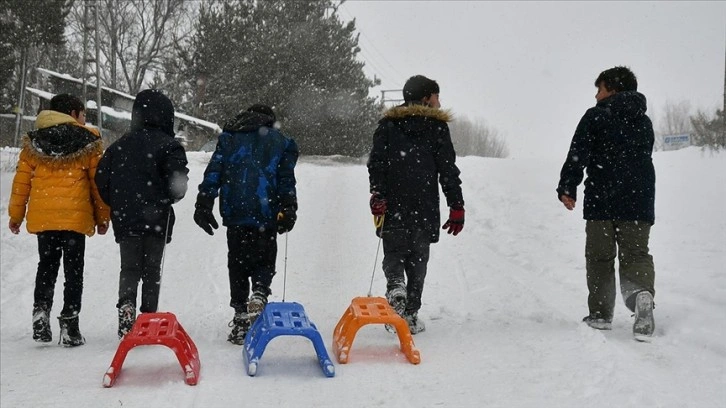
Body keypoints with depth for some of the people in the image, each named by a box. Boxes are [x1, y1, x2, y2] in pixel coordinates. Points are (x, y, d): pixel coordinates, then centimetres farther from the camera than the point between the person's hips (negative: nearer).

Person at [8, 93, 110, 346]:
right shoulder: (88, 141, 1)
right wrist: (102, 217, 9)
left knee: (46, 266, 17)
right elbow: (99, 182, 1)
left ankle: (41, 312, 3)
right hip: (75, 217, -3)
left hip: (42, 218, 3)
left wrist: (16, 214, 15)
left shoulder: (33, 142, 9)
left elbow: (22, 180, 8)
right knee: (73, 269, 4)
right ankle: (69, 326, 1)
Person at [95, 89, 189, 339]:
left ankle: (126, 304, -15)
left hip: (125, 219, 3)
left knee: (129, 268, 8)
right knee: (152, 270, 7)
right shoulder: (168, 145, -6)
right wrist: (172, 197, 3)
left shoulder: (119, 145, 10)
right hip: (156, 219, -3)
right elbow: (178, 179, -17)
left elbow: (101, 178, 9)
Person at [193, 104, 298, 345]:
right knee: (265, 260, 11)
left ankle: (240, 317, 6)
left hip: (235, 213, 1)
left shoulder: (228, 138, 15)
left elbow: (213, 172, 6)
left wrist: (204, 205, 4)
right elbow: (286, 179, 5)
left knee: (237, 263, 9)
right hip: (266, 214, -1)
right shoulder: (281, 142, 14)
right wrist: (288, 210, 3)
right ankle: (260, 293, -19)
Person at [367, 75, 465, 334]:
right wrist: (456, 207, 2)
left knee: (393, 254, 13)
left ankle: (395, 286, -18)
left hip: (393, 208, 1)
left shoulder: (387, 125, 10)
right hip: (425, 211, -1)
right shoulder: (436, 127, 4)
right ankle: (410, 315, 5)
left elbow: (376, 163, 0)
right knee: (417, 261, 8)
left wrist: (377, 196, -2)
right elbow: (448, 171, 0)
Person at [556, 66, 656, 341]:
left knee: (600, 257, 7)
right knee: (636, 254, 5)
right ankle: (642, 293, -25)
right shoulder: (644, 122, 15)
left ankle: (600, 314, 8)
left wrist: (567, 188, -6)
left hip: (601, 201, -4)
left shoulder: (595, 117, -1)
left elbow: (577, 155, -8)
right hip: (639, 202, 4)